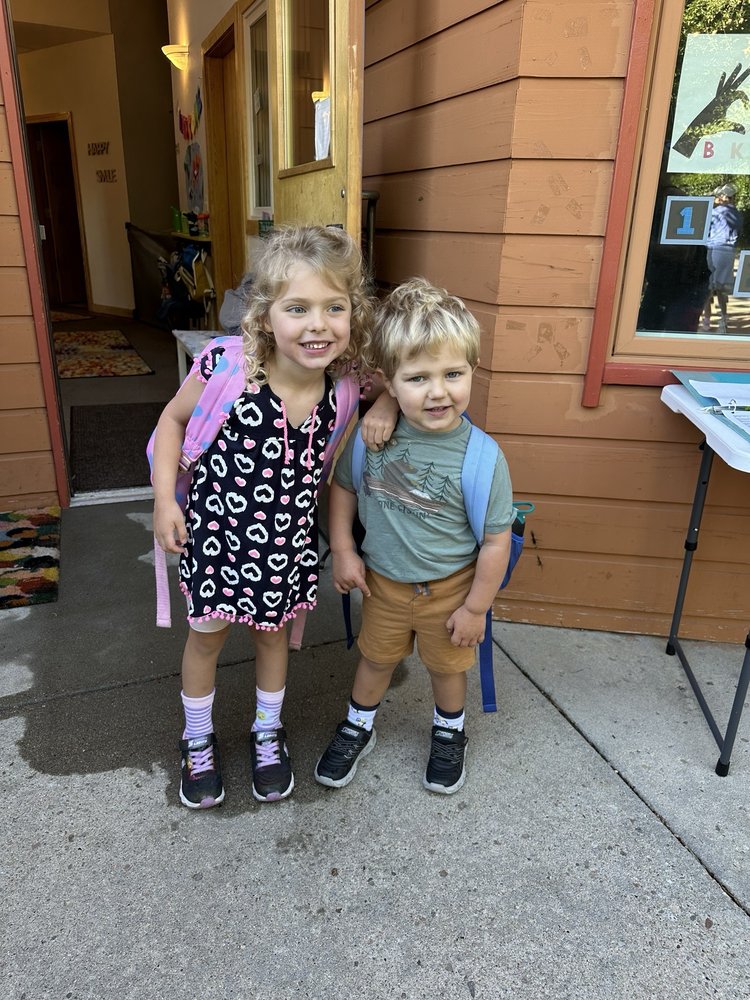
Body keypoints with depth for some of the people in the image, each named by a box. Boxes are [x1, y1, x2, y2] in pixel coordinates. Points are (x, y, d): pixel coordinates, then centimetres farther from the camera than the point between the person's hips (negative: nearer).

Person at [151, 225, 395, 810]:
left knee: (274, 631, 22)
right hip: (217, 531, -2)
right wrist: (165, 499, -12)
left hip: (288, 538, 3)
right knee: (207, 635, 17)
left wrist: (387, 404, -15)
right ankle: (199, 740, 45)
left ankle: (268, 733, 49)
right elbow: (174, 420, -8)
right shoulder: (227, 368, -27)